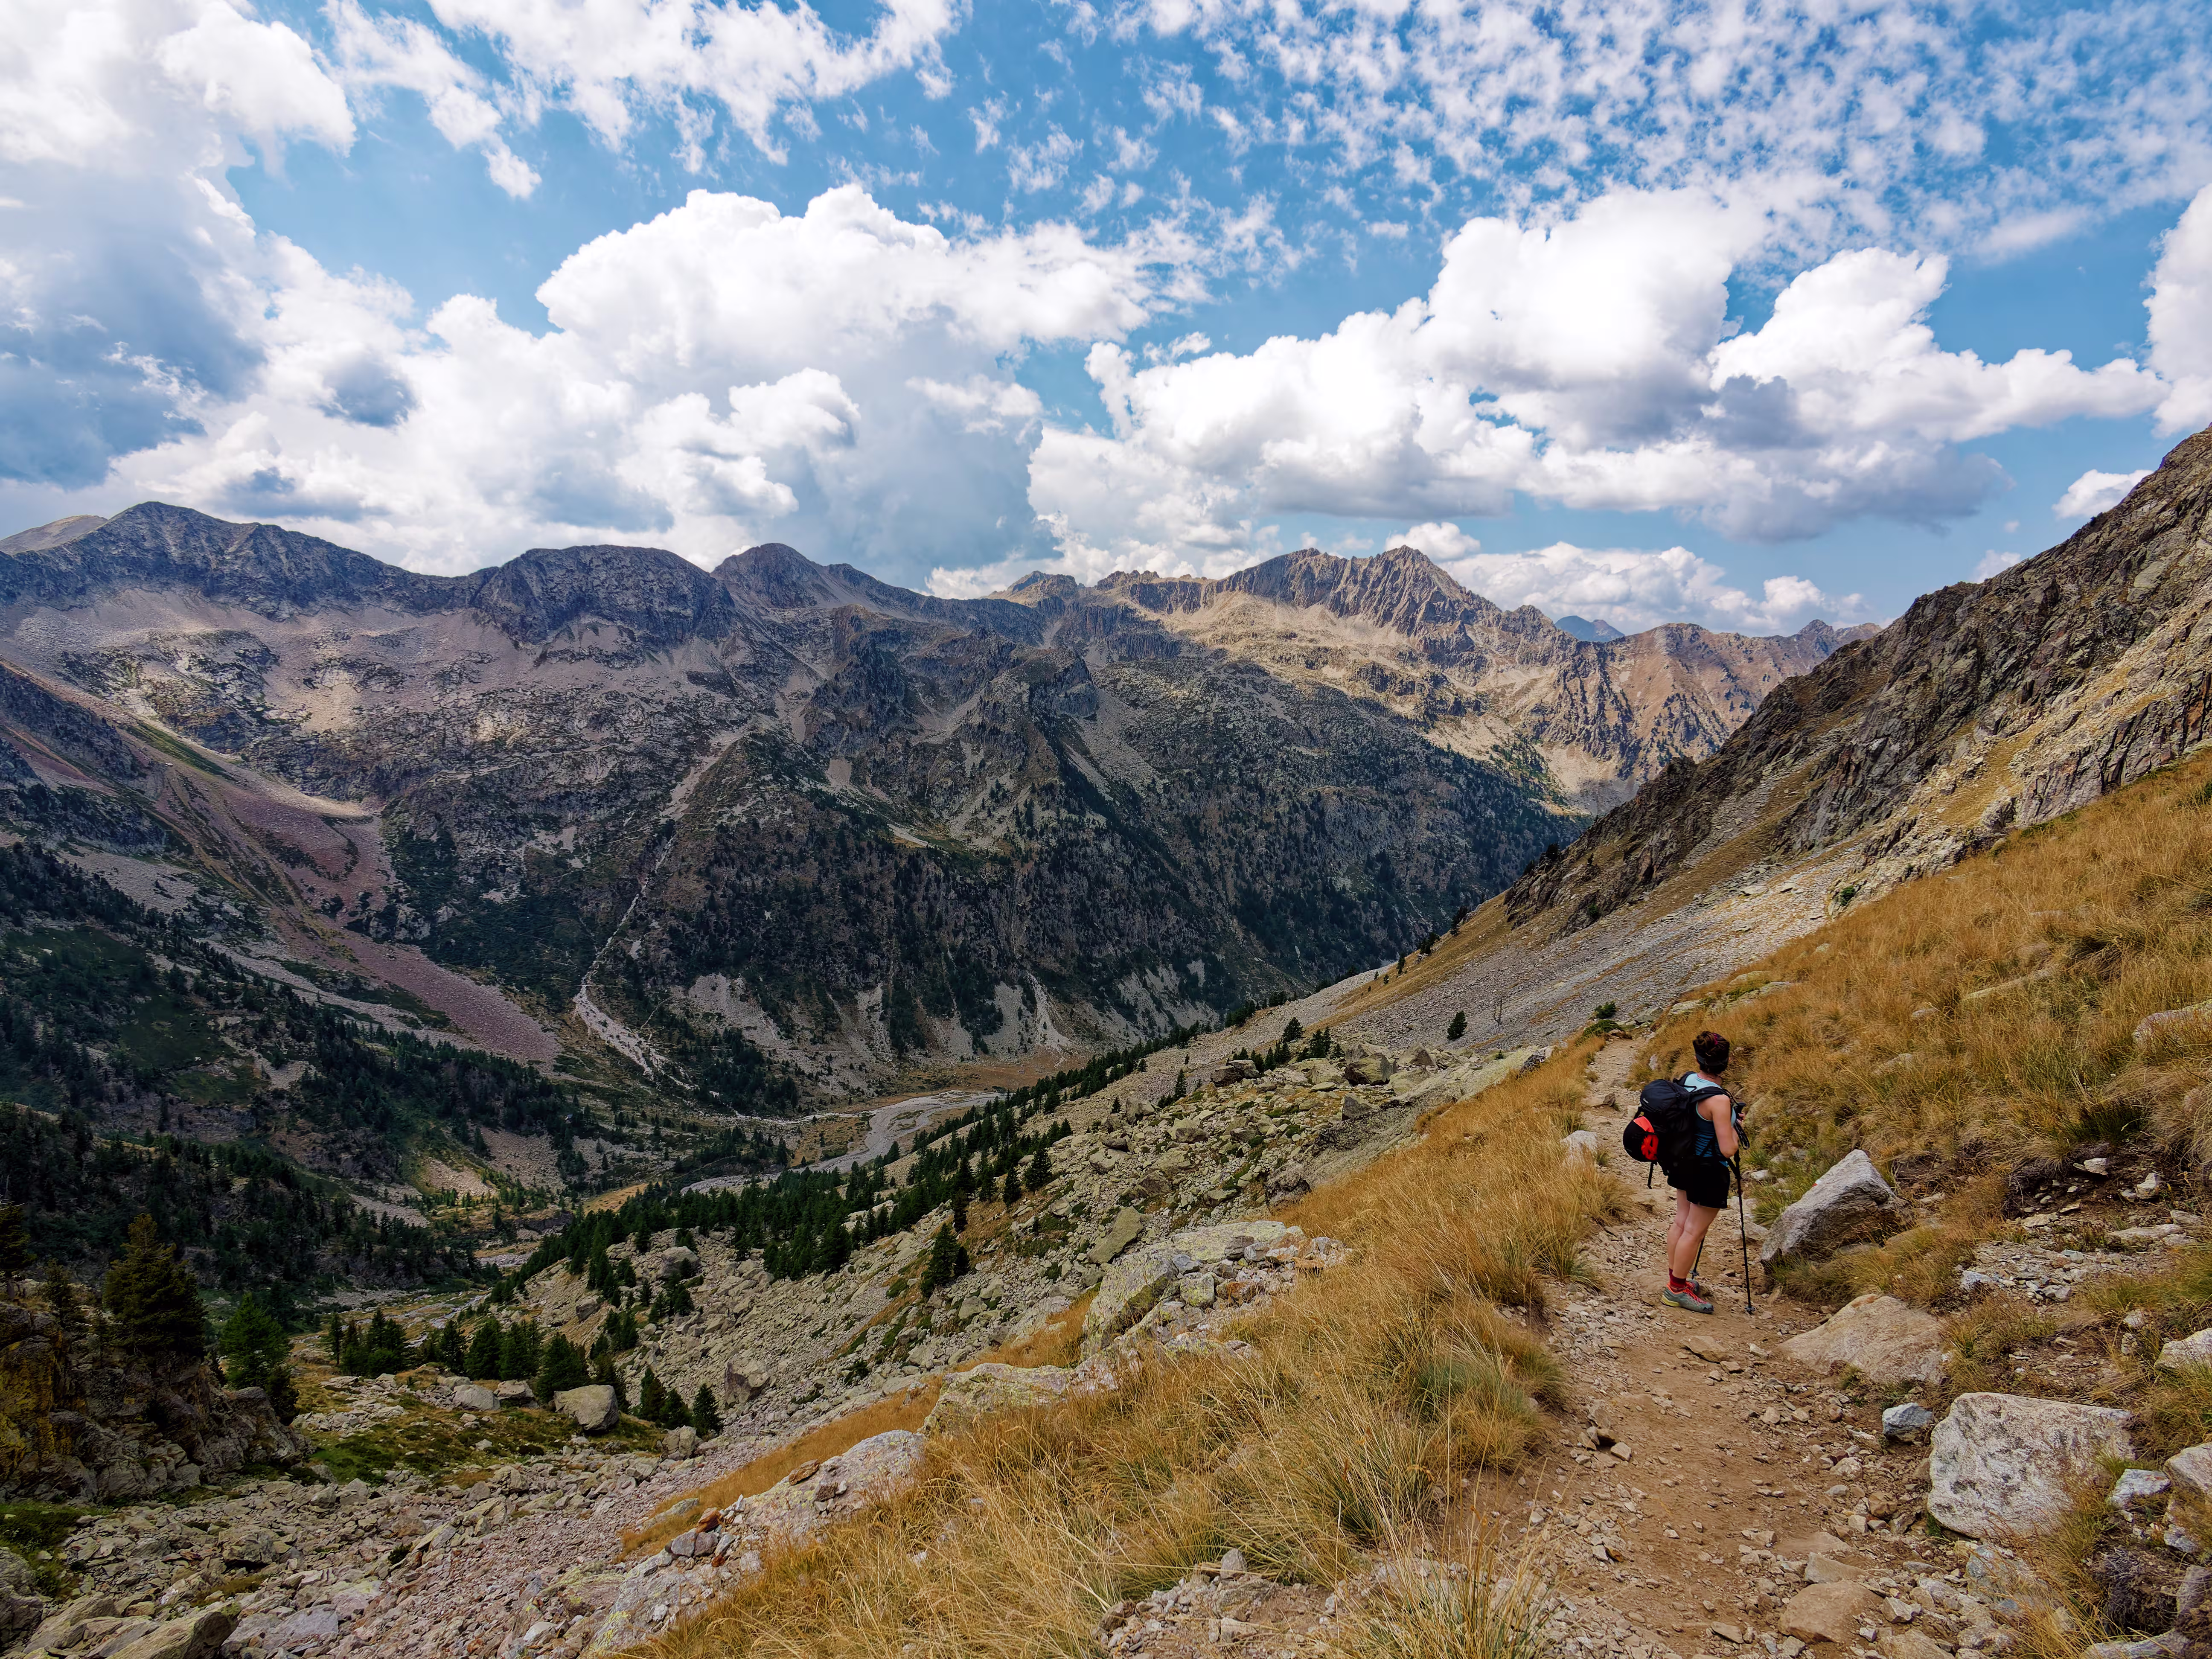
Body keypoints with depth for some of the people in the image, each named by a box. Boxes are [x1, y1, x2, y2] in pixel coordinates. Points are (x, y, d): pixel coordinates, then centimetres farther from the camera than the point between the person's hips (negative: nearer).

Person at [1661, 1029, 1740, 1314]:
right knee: (1695, 1231, 6)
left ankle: (1676, 1278, 32)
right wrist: (1734, 1126, -8)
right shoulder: (1719, 1100, -28)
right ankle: (1677, 1289, 18)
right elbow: (1728, 1150, -26)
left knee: (1681, 1221, 19)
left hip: (1685, 1161, 8)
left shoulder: (1688, 1080, -5)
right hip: (1708, 1171, -8)